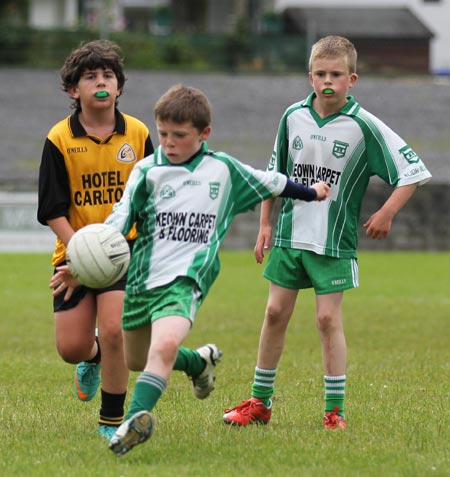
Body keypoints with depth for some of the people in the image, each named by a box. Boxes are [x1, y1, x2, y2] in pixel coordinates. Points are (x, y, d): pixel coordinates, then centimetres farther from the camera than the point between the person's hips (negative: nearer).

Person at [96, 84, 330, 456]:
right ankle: (198, 363, 47)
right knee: (135, 359, 19)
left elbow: (268, 183, 22)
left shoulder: (223, 170, 4)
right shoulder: (148, 171, 0)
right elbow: (120, 219, -10)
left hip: (185, 281, -3)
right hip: (142, 278, 3)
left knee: (166, 344, -30)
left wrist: (310, 193, 37)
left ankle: (136, 417, -41)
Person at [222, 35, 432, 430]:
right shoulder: (294, 117, 1)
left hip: (334, 241, -4)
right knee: (276, 313, 6)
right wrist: (266, 224, 12)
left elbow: (413, 170, -8)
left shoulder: (363, 126, -11)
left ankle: (335, 410, 3)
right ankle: (260, 402, 17)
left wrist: (387, 212, -14)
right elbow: (275, 173, 14)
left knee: (328, 317, -5)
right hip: (290, 235, 4)